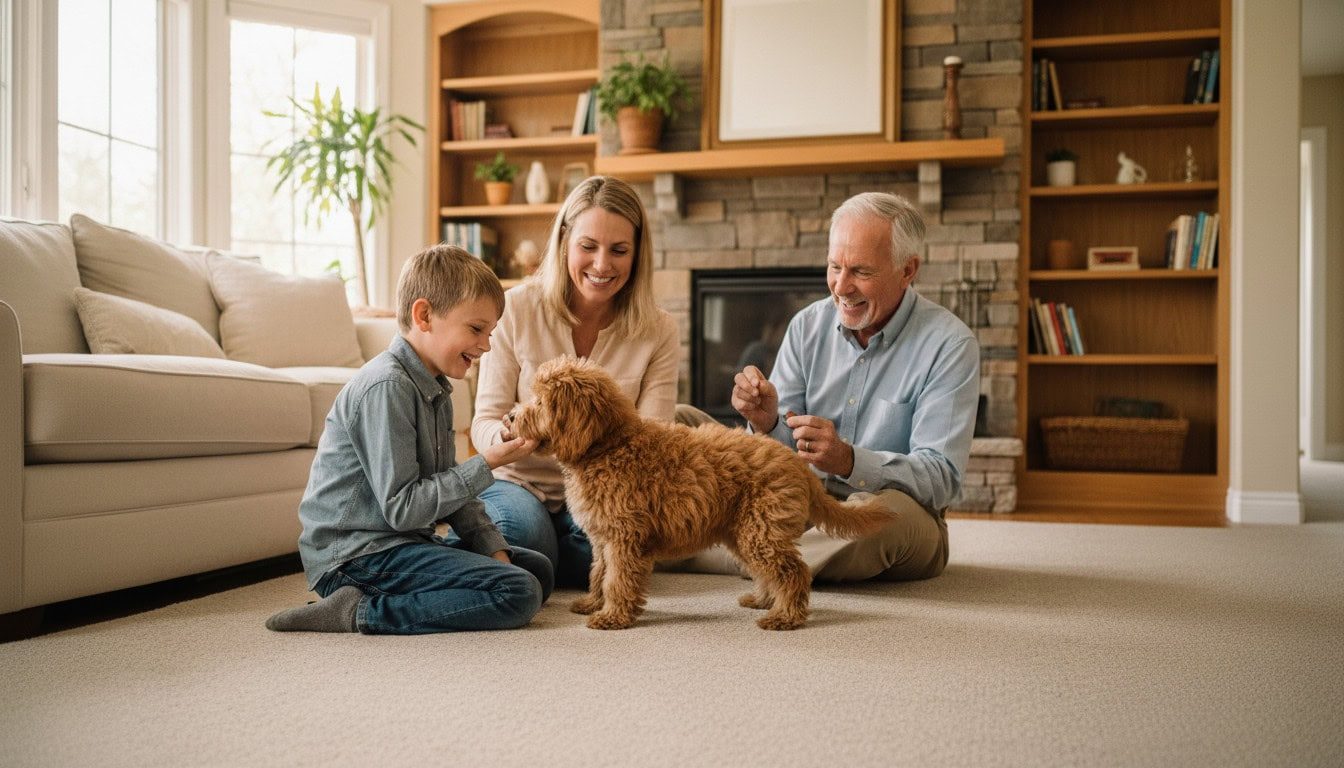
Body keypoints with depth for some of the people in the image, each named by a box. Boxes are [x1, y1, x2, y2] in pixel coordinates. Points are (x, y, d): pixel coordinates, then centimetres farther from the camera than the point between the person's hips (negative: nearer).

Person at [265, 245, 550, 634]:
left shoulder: (435, 389, 12)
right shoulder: (386, 386, -19)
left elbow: (448, 488, 15)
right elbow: (402, 509, -21)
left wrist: (493, 549, 2)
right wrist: (485, 465, -18)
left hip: (400, 544, 10)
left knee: (539, 570, 14)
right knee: (519, 594, -19)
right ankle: (362, 612, -15)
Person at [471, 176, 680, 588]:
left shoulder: (657, 332, -7)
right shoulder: (517, 309, -10)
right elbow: (484, 422, -10)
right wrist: (505, 436, -35)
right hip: (517, 479, -1)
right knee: (524, 530, -33)